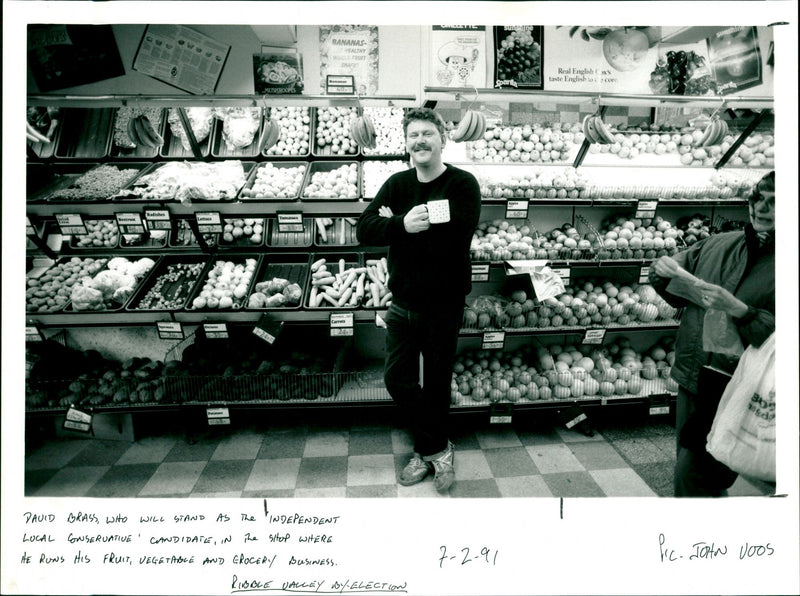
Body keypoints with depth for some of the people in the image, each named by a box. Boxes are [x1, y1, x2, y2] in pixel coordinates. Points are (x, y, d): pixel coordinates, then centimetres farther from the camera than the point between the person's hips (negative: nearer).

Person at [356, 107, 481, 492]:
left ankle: (429, 451, 35)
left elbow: (456, 237, -27)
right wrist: (403, 225, -29)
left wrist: (396, 224, -19)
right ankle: (437, 451, 27)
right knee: (397, 380, 8)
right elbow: (364, 229, -9)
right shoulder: (397, 184, 4)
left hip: (443, 305, -4)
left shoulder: (463, 184, -9)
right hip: (402, 302, 5)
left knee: (436, 384, 11)